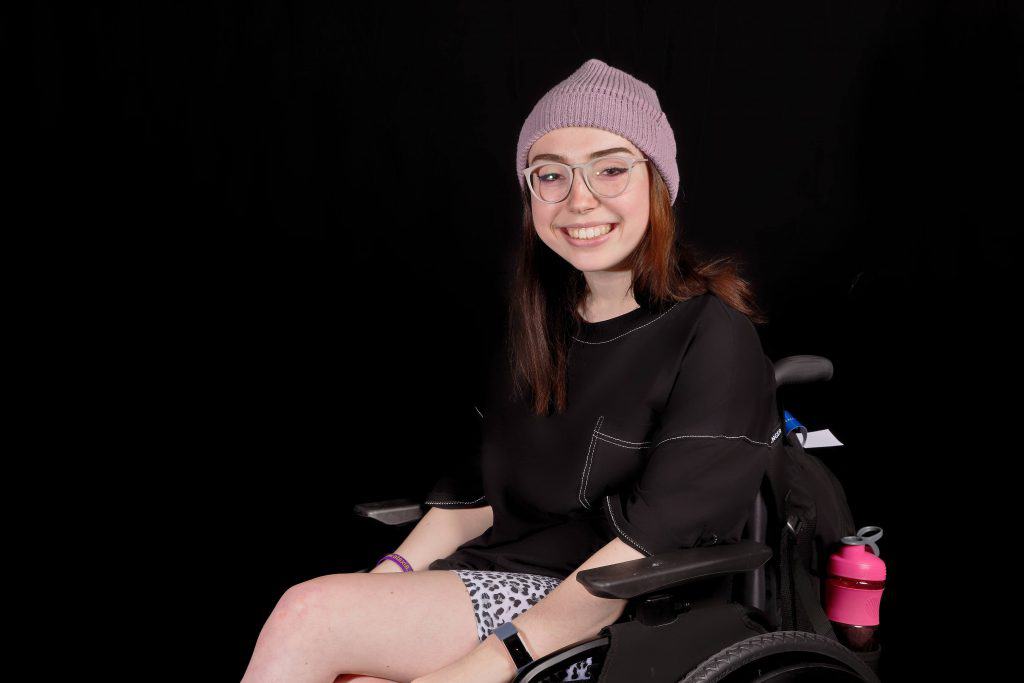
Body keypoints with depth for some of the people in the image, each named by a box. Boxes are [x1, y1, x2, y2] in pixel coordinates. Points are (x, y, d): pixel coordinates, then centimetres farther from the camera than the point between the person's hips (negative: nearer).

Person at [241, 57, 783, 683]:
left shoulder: (712, 334, -11)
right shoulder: (544, 321, 12)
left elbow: (655, 539, -19)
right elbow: (485, 482, 13)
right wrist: (395, 571, -3)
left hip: (605, 623, -6)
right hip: (502, 573, 6)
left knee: (306, 613, -20)